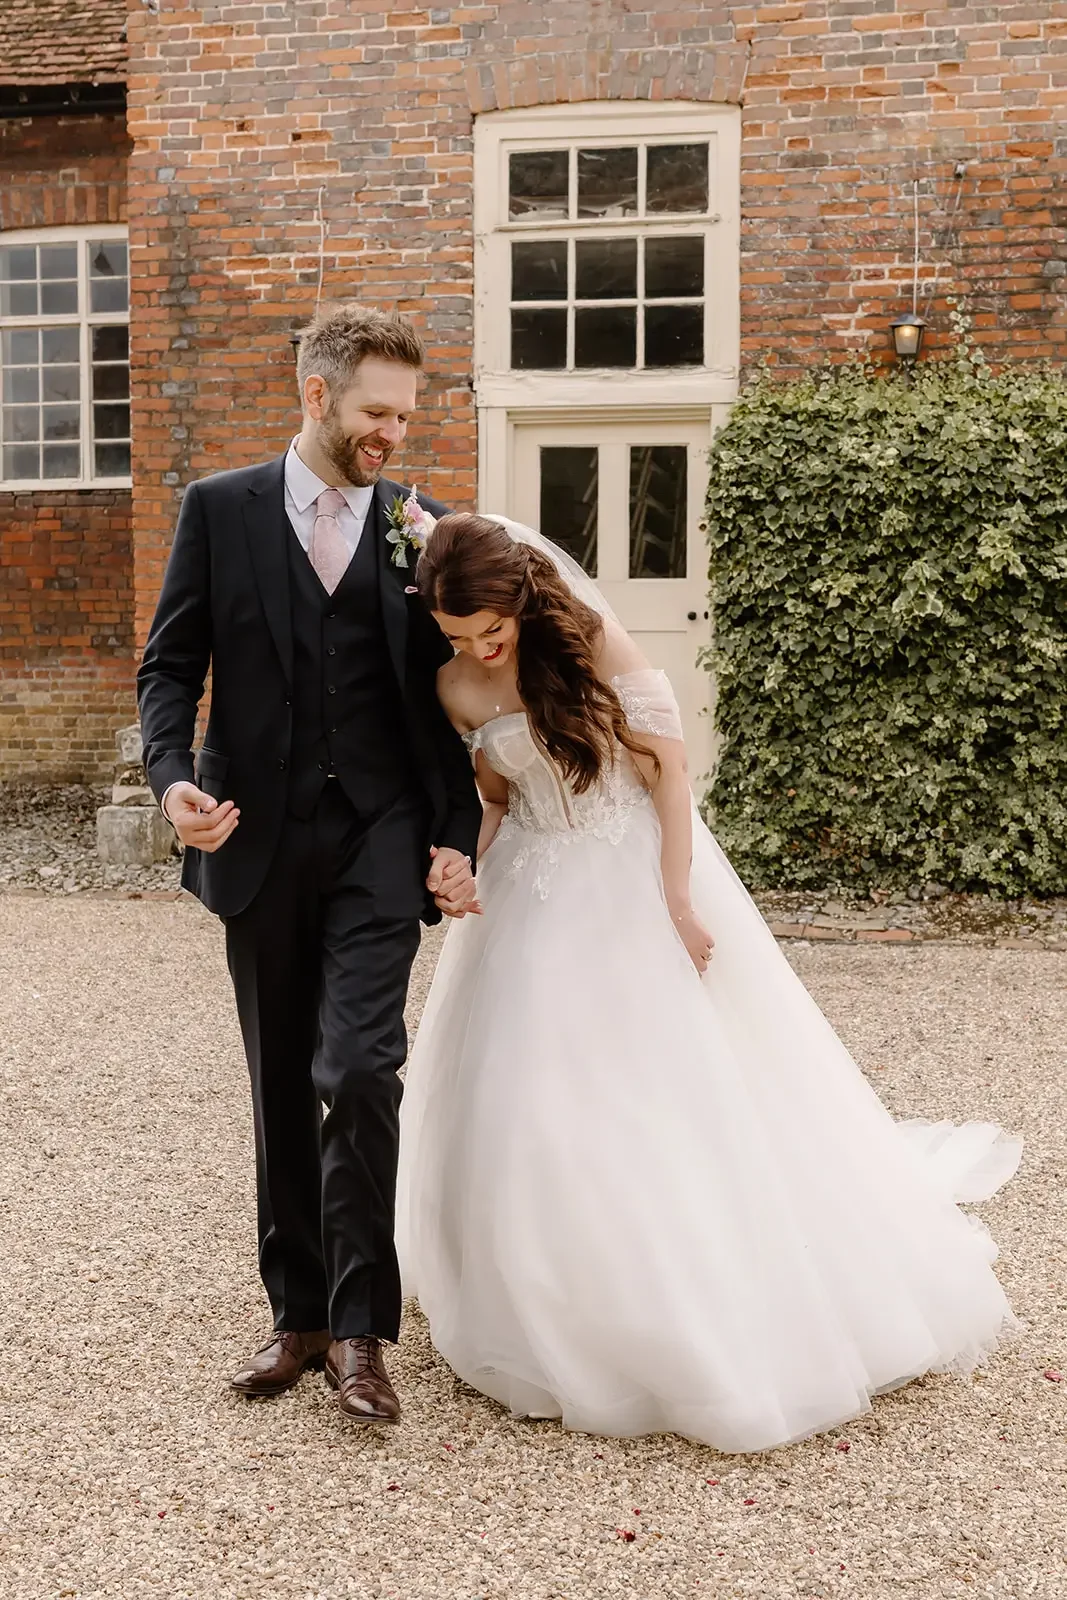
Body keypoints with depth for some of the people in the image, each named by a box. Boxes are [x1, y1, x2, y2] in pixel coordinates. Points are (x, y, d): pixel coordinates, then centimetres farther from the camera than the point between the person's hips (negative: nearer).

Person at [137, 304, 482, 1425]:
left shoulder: (420, 529, 6)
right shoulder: (220, 510, 4)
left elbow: (445, 695, 7)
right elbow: (170, 664, 2)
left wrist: (457, 837, 1)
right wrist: (172, 775, -16)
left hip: (380, 839, -1)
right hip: (259, 839, 1)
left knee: (359, 1071, -12)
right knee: (281, 1090, 10)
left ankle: (359, 1329, 1)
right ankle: (298, 1313, 24)